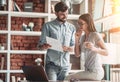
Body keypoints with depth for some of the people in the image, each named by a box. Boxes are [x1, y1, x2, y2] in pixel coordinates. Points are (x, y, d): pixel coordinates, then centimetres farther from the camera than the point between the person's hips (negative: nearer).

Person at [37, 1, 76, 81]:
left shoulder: (72, 27, 10)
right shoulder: (48, 26, 1)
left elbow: (73, 47, 11)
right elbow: (41, 46, 1)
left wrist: (67, 48, -12)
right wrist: (46, 46, -23)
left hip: (65, 65, 3)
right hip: (51, 64, -3)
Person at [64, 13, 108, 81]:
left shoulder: (95, 35, -11)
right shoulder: (82, 37, 9)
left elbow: (106, 52, -17)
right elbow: (77, 54, 8)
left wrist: (94, 49, -36)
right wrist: (77, 39, -2)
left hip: (95, 72, -7)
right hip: (88, 71, 7)